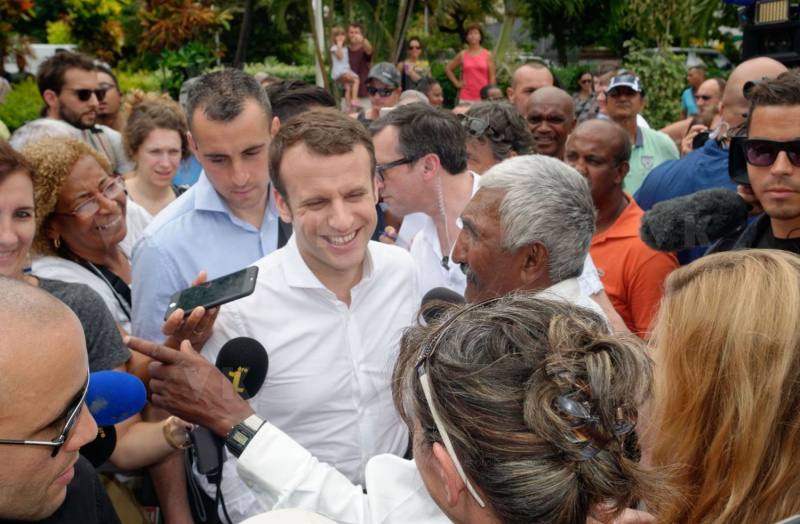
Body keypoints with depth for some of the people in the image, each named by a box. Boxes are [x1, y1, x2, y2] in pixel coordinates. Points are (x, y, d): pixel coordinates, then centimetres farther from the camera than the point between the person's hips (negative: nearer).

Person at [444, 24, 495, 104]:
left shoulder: (487, 55, 5)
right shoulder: (462, 55, 8)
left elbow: (492, 77, 4)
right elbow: (448, 69, 18)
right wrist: (456, 83, 7)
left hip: (483, 97, 0)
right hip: (466, 98, 1)